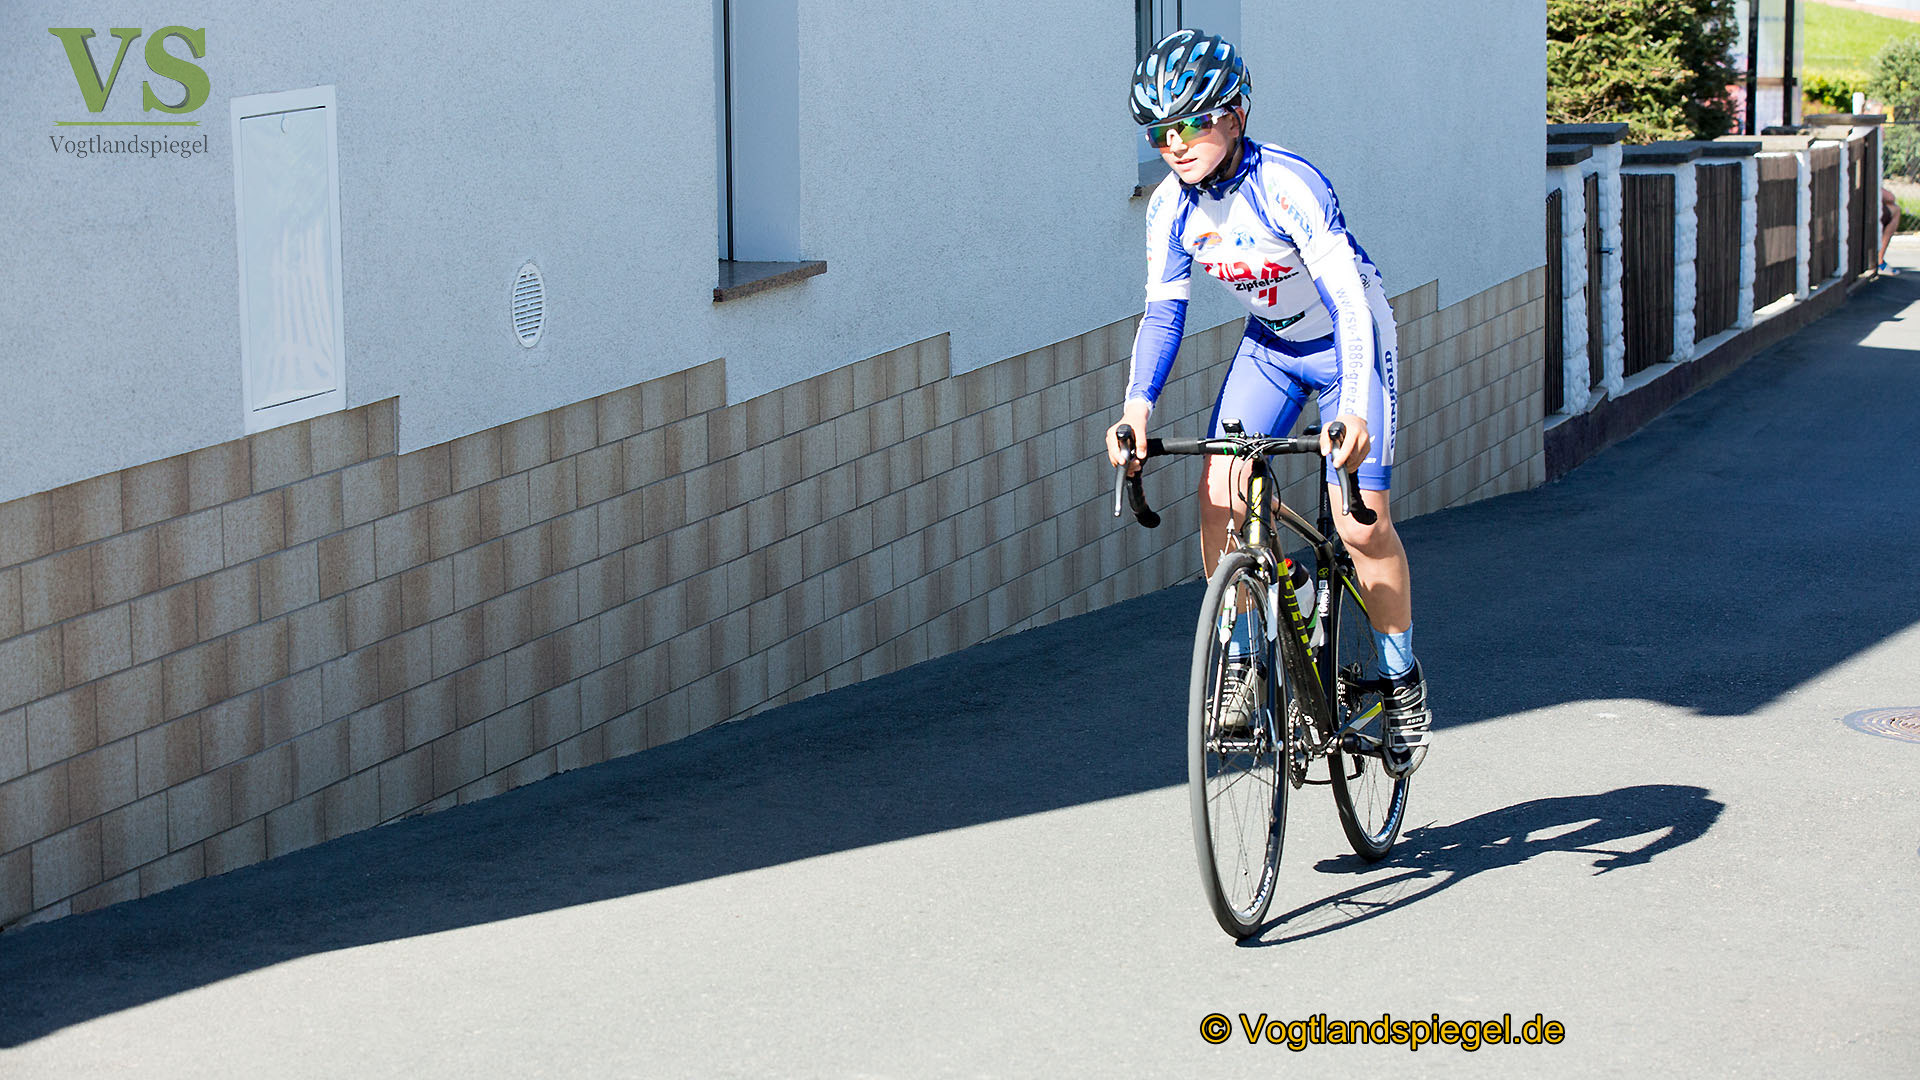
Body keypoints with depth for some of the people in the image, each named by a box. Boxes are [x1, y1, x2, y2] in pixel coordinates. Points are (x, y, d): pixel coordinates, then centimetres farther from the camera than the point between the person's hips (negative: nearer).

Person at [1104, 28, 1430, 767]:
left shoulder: (1287, 185, -32)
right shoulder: (1171, 206, -14)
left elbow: (1347, 300, -37)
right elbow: (1163, 312, -10)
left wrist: (1354, 409, -49)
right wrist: (1137, 406, -26)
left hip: (1347, 344, -5)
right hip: (1269, 347, 5)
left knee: (1362, 524, -13)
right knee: (1219, 493, -14)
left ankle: (1403, 684, 7)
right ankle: (1240, 665, 3)